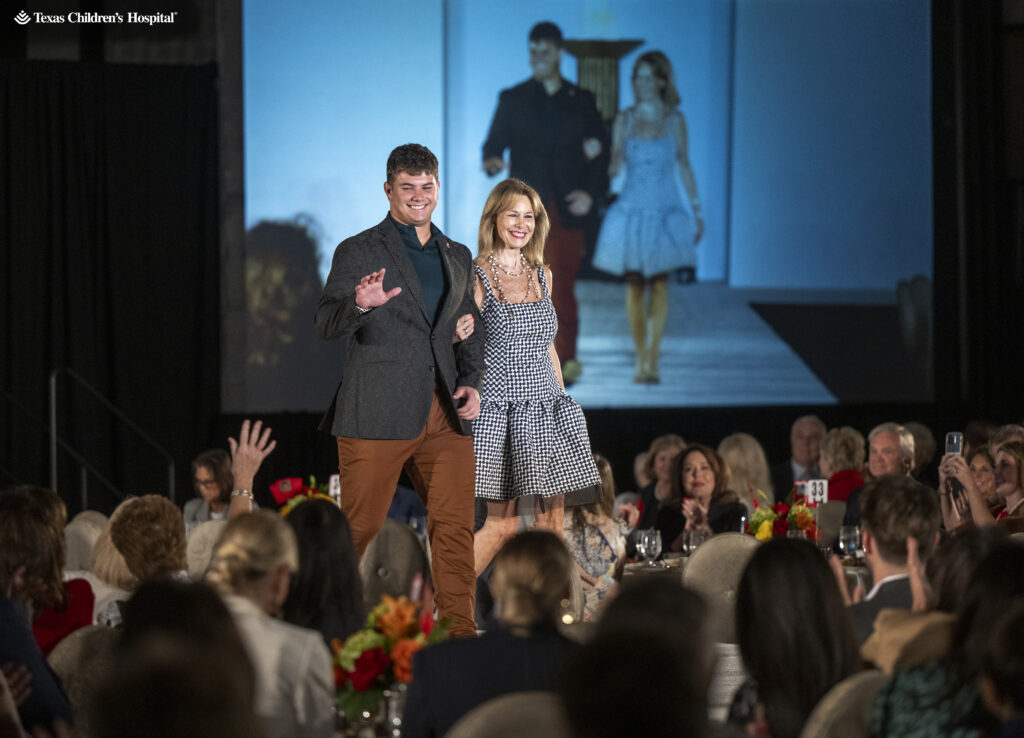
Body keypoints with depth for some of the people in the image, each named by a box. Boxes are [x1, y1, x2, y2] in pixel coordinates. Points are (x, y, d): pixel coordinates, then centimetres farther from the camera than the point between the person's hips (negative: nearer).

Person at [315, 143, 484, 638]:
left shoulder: (458, 258, 19)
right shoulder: (358, 252, 2)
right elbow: (326, 326, -7)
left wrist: (470, 382, 7)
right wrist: (359, 305, -28)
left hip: (444, 413, 4)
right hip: (379, 412, -4)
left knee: (456, 528, -2)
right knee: (359, 529, -2)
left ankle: (459, 632, 2)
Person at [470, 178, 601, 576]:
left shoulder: (542, 274, 13)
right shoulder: (477, 277, -5)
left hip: (546, 407, 6)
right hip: (499, 408, -6)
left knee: (552, 521, 2)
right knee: (503, 522, -8)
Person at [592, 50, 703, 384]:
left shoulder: (674, 120, 1)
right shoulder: (625, 120, 3)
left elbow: (684, 168, 6)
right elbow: (614, 166, 3)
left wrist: (696, 210, 5)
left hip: (664, 212, -1)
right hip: (632, 211, 1)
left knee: (659, 284, -6)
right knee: (634, 285, 3)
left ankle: (652, 361, -7)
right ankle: (641, 359, 13)